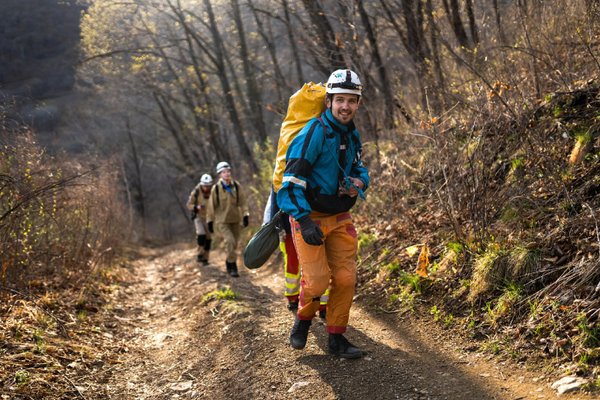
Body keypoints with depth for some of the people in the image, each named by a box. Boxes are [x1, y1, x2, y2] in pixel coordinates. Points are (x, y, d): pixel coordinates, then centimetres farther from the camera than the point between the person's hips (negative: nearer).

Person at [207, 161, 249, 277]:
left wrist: (245, 215, -6)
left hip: (235, 220, 4)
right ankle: (232, 266, -9)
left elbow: (242, 202, 3)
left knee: (234, 244, 11)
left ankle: (229, 264, 35)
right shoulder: (216, 188, -10)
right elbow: (211, 206, -1)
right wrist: (210, 221, 2)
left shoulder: (236, 186, -3)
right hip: (222, 221, -3)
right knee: (230, 241, -22)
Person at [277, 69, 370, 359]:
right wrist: (304, 220, -27)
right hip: (309, 216, -6)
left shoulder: (352, 135, 7)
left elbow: (358, 168, 22)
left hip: (340, 217, 7)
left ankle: (336, 338, 14)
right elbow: (292, 178, -21)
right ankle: (303, 319, 19)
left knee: (345, 278, 1)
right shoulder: (315, 132, -17)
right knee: (317, 279, -12)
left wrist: (360, 182, -4)